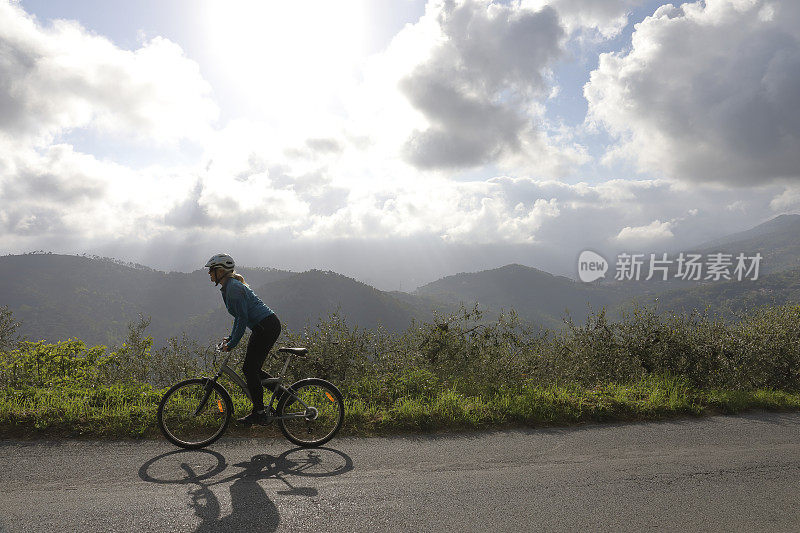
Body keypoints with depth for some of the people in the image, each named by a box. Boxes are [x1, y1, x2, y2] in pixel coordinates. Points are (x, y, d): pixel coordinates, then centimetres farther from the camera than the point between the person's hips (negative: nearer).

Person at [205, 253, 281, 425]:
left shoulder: (233, 288, -16)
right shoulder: (228, 287, 15)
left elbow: (243, 318, -20)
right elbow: (240, 316, 22)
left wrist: (232, 343, -14)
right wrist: (230, 338, 17)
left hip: (267, 326, -10)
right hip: (266, 326, 10)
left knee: (250, 369, -4)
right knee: (252, 368, 13)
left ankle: (259, 413, 3)